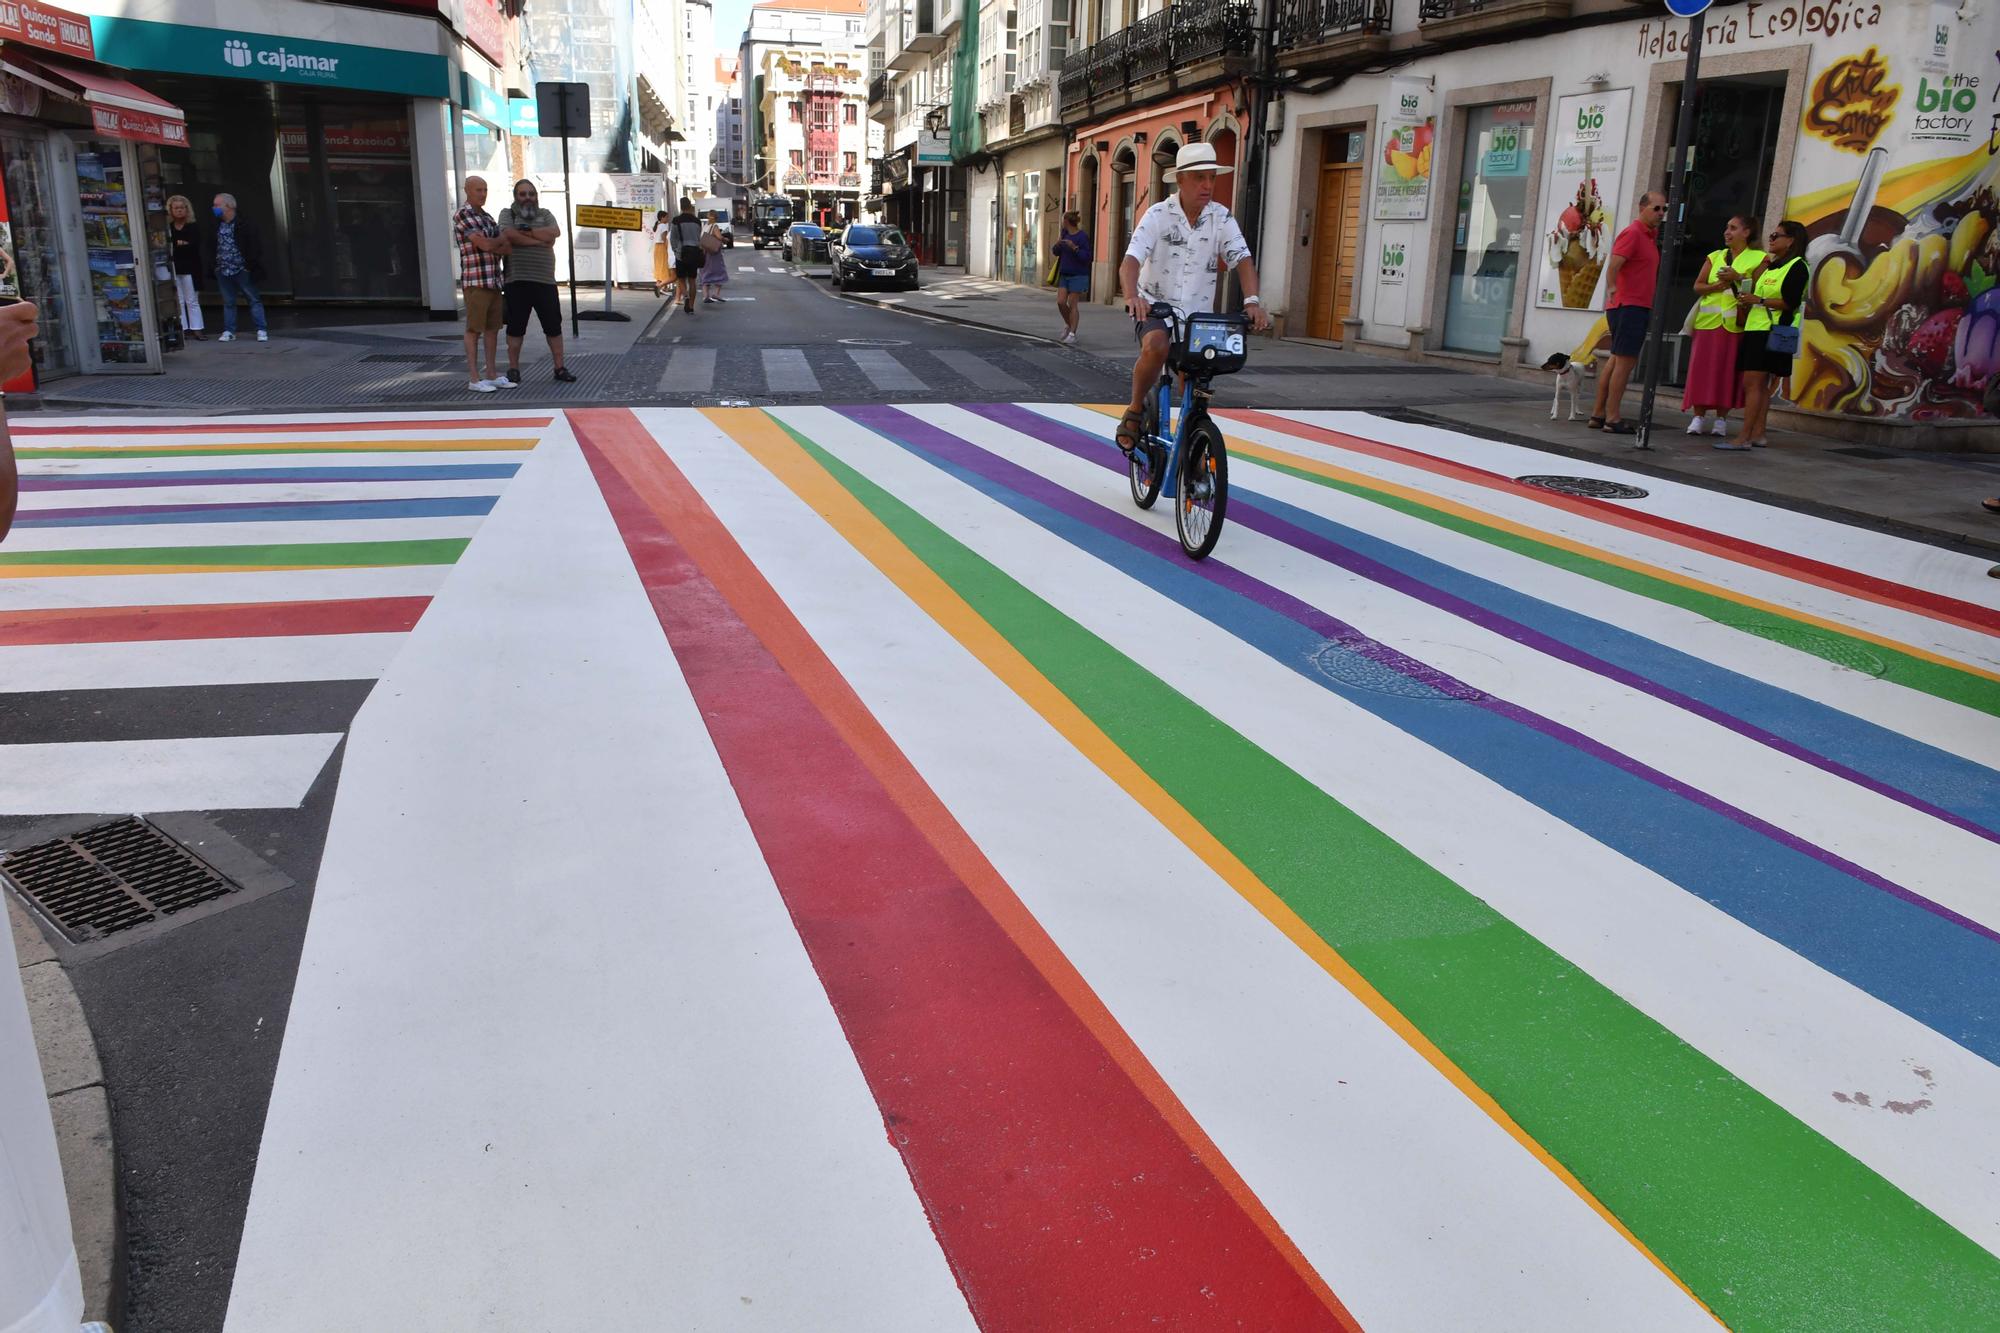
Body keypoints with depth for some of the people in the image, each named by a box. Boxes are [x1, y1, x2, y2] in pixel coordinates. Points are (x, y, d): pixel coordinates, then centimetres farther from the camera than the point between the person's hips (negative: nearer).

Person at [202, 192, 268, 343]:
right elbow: (209, 247, 15)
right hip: (223, 272, 5)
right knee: (228, 302, 10)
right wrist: (209, 265, 5)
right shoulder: (215, 227, 9)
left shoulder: (245, 224, -8)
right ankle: (229, 332, 15)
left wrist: (253, 265, -14)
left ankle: (261, 330, 3)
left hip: (242, 270, -5)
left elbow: (255, 245, -9)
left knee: (254, 300, -1)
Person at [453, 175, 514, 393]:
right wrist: (504, 238, 1)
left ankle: (492, 375, 12)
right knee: (474, 330, -4)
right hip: (475, 281, -7)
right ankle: (474, 379, -1)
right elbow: (484, 244, -17)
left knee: (493, 328, 7)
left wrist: (494, 246, -12)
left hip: (494, 281, 8)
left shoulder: (488, 218, 16)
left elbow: (503, 249, 9)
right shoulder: (461, 216, -9)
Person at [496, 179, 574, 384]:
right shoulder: (507, 214, 7)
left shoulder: (545, 214, 14)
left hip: (545, 281, 2)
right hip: (517, 281, -2)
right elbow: (509, 235, -14)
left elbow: (555, 232, -7)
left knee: (554, 326, 5)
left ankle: (560, 368, 13)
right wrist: (540, 240, -11)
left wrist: (527, 232, -10)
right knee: (515, 327, 4)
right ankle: (513, 369, 12)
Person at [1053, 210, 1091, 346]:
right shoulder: (1065, 233, 7)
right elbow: (1056, 253, 13)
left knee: (1072, 305, -4)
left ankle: (1072, 334, 2)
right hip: (1064, 274, 6)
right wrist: (1057, 244, -7)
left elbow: (1086, 257, -15)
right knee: (1060, 302, -1)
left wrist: (1074, 248, -27)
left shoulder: (1083, 236, -12)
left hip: (1078, 275, -6)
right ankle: (1068, 325, 23)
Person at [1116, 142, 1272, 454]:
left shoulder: (1221, 218, -4)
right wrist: (1132, 296, -44)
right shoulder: (1158, 215, -11)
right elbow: (1131, 260, -23)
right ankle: (1135, 410, -10)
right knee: (1156, 347, -34)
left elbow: (1242, 259, -15)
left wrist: (1252, 300, -34)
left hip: (1197, 312, 3)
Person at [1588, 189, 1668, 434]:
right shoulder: (1632, 233, -12)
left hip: (1637, 307, 10)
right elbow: (1613, 265, -26)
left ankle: (1598, 414, 15)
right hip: (1629, 306, -10)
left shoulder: (1650, 235, 17)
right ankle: (1613, 418, -11)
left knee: (1617, 361, 11)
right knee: (1625, 361, -11)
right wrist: (1612, 288, -40)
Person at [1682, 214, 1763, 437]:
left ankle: (1721, 418, 6)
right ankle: (1698, 417, 2)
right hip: (1709, 320, 3)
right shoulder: (1715, 257, 14)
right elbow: (1698, 286, 8)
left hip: (1735, 324, -3)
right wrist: (1718, 286, -10)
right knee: (1702, 368, -2)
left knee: (1727, 370, -1)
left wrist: (1738, 278, -13)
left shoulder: (1757, 258, 3)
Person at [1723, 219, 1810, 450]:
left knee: (1753, 383, -14)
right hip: (1756, 329, 9)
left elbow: (1791, 302, -15)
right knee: (1759, 385, 7)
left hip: (1772, 333, -9)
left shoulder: (1797, 266, -5)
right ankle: (1757, 434, 8)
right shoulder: (1771, 266, 21)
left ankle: (1745, 437, -17)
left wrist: (1760, 301, -18)